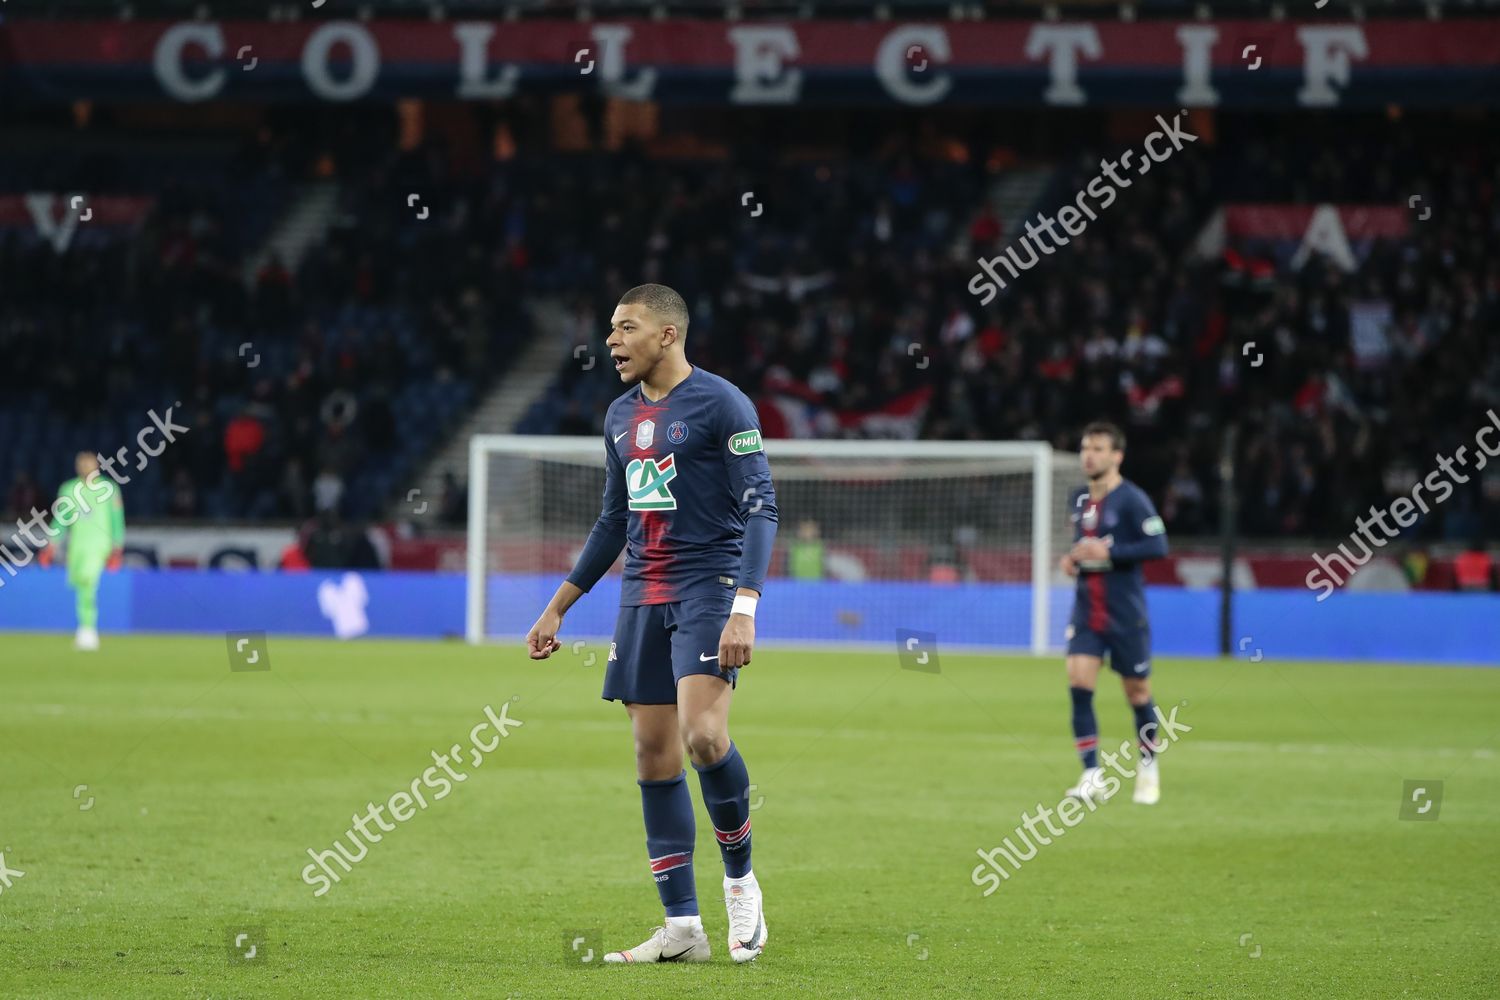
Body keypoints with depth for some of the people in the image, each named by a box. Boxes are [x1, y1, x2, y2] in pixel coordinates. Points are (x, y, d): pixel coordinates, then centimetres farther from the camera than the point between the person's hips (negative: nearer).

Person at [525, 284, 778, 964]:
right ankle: (681, 928, 7)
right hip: (642, 596, 7)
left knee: (702, 734, -24)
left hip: (708, 587, -7)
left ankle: (741, 882, -3)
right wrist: (557, 608, 22)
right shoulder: (622, 416, 15)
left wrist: (743, 610, -22)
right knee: (654, 755, 3)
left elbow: (761, 508, -12)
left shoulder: (720, 404, -7)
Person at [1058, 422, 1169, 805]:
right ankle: (1093, 777, -10)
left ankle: (1148, 766, 28)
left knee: (1137, 692, 5)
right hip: (1086, 611, 5)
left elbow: (1158, 545, -17)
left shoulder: (1131, 499, -11)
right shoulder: (1079, 499, 10)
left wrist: (1109, 552, -23)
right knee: (1079, 684, -12)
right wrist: (1071, 558, 4)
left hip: (1126, 613, -5)